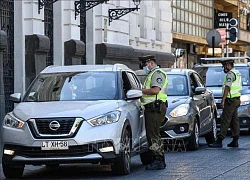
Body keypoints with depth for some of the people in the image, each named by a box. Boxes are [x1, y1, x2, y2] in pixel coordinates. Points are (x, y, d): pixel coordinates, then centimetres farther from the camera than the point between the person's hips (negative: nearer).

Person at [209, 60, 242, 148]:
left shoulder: (230, 74, -14)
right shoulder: (237, 73, 17)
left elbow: (227, 88, -21)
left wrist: (223, 100, -22)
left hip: (230, 100, -10)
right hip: (236, 99, 10)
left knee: (225, 120, -12)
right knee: (234, 120, 11)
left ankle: (219, 141, -15)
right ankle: (235, 141, 13)